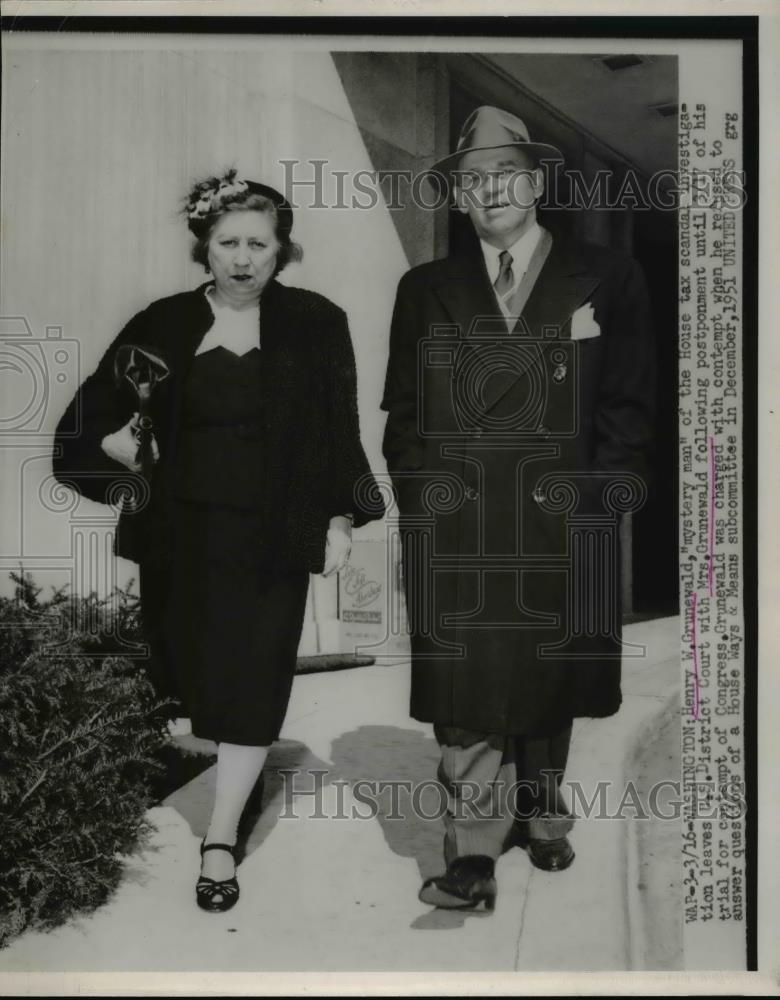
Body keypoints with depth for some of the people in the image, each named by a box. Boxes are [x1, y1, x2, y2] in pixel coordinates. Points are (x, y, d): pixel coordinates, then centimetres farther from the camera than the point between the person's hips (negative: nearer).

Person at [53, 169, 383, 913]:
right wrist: (115, 442, -12)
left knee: (251, 684, -1)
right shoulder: (163, 327, 1)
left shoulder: (315, 325, -2)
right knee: (195, 674, 15)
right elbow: (91, 417, 7)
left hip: (271, 539, -2)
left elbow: (338, 433, 1)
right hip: (182, 536, 2)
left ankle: (220, 842, 9)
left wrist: (340, 519, -3)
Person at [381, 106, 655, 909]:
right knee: (462, 693, -4)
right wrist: (418, 498, 2)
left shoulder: (607, 280, 7)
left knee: (551, 684, 11)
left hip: (563, 526, 0)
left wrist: (611, 496, -4)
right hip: (453, 528, 1)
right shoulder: (424, 290, 13)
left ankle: (540, 815, 31)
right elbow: (403, 412, 12)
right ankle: (473, 857, 1)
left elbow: (628, 406, 5)